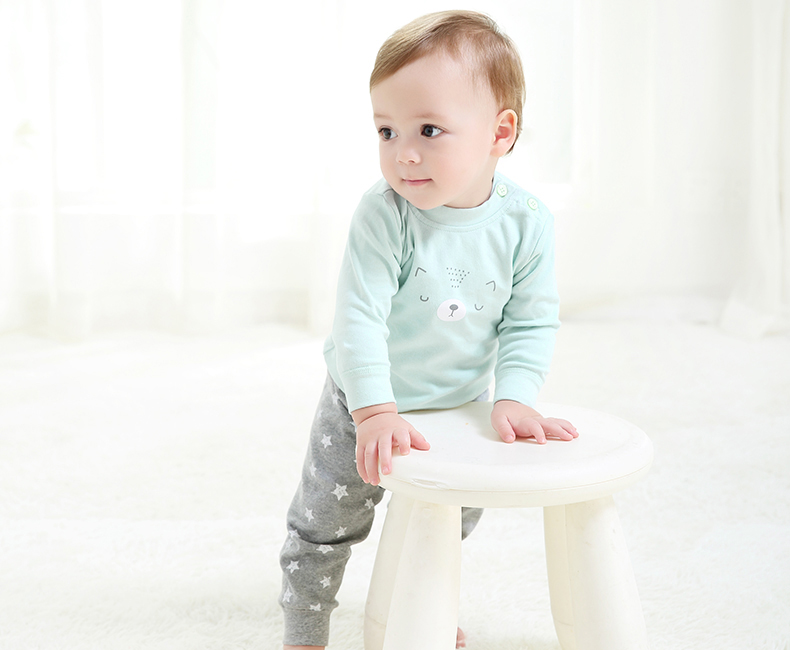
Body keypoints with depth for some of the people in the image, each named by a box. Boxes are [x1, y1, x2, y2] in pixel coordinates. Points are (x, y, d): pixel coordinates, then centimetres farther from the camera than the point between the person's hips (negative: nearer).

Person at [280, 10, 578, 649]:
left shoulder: (527, 221, -20)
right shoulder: (384, 214, -29)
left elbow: (531, 321, -12)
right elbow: (359, 317, -30)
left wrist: (513, 397, -23)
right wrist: (376, 411, -35)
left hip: (460, 405, 3)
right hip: (365, 406, -3)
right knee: (324, 526, 9)